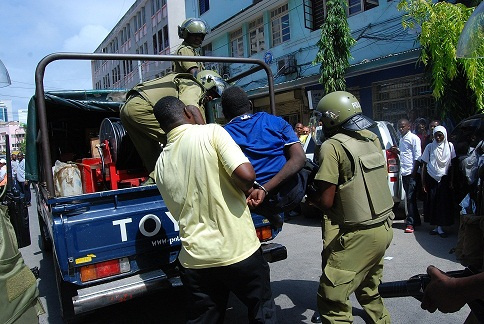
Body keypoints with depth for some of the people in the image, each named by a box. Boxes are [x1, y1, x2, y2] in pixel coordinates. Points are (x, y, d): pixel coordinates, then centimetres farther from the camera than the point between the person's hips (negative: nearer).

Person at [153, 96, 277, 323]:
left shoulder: (161, 164, 5)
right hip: (239, 251, -4)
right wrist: (247, 189, 0)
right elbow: (246, 174, -25)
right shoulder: (211, 132, -11)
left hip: (195, 259, 4)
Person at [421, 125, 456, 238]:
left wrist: (451, 181, -1)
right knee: (432, 202, 2)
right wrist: (423, 182, -1)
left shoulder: (449, 146, 2)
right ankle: (436, 226, 13)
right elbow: (424, 165, 2)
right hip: (431, 178, 0)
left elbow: (452, 165, 4)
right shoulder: (430, 147, 1)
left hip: (444, 178, 0)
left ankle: (440, 227, 7)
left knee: (444, 203, -1)